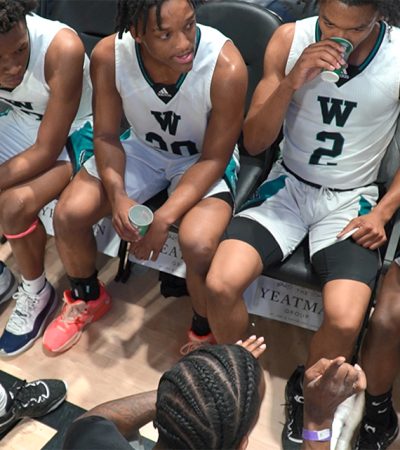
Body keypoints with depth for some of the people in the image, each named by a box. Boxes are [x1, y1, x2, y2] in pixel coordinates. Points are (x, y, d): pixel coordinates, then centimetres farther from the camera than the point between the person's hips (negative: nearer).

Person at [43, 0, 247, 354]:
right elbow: (106, 135, -9)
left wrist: (164, 219, -30)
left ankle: (208, 334, 2)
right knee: (69, 214, -13)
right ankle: (88, 299, 20)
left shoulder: (226, 66, -32)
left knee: (198, 243, -31)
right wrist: (116, 195, -27)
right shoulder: (108, 56, -22)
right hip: (142, 149, 4)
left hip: (203, 161, -3)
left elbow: (214, 158, -22)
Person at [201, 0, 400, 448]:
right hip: (288, 185, 2)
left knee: (344, 321, -25)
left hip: (351, 199, -1)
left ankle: (305, 389, 10)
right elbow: (253, 142, -6)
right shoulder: (290, 39, -8)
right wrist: (291, 83, -20)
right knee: (220, 285, -22)